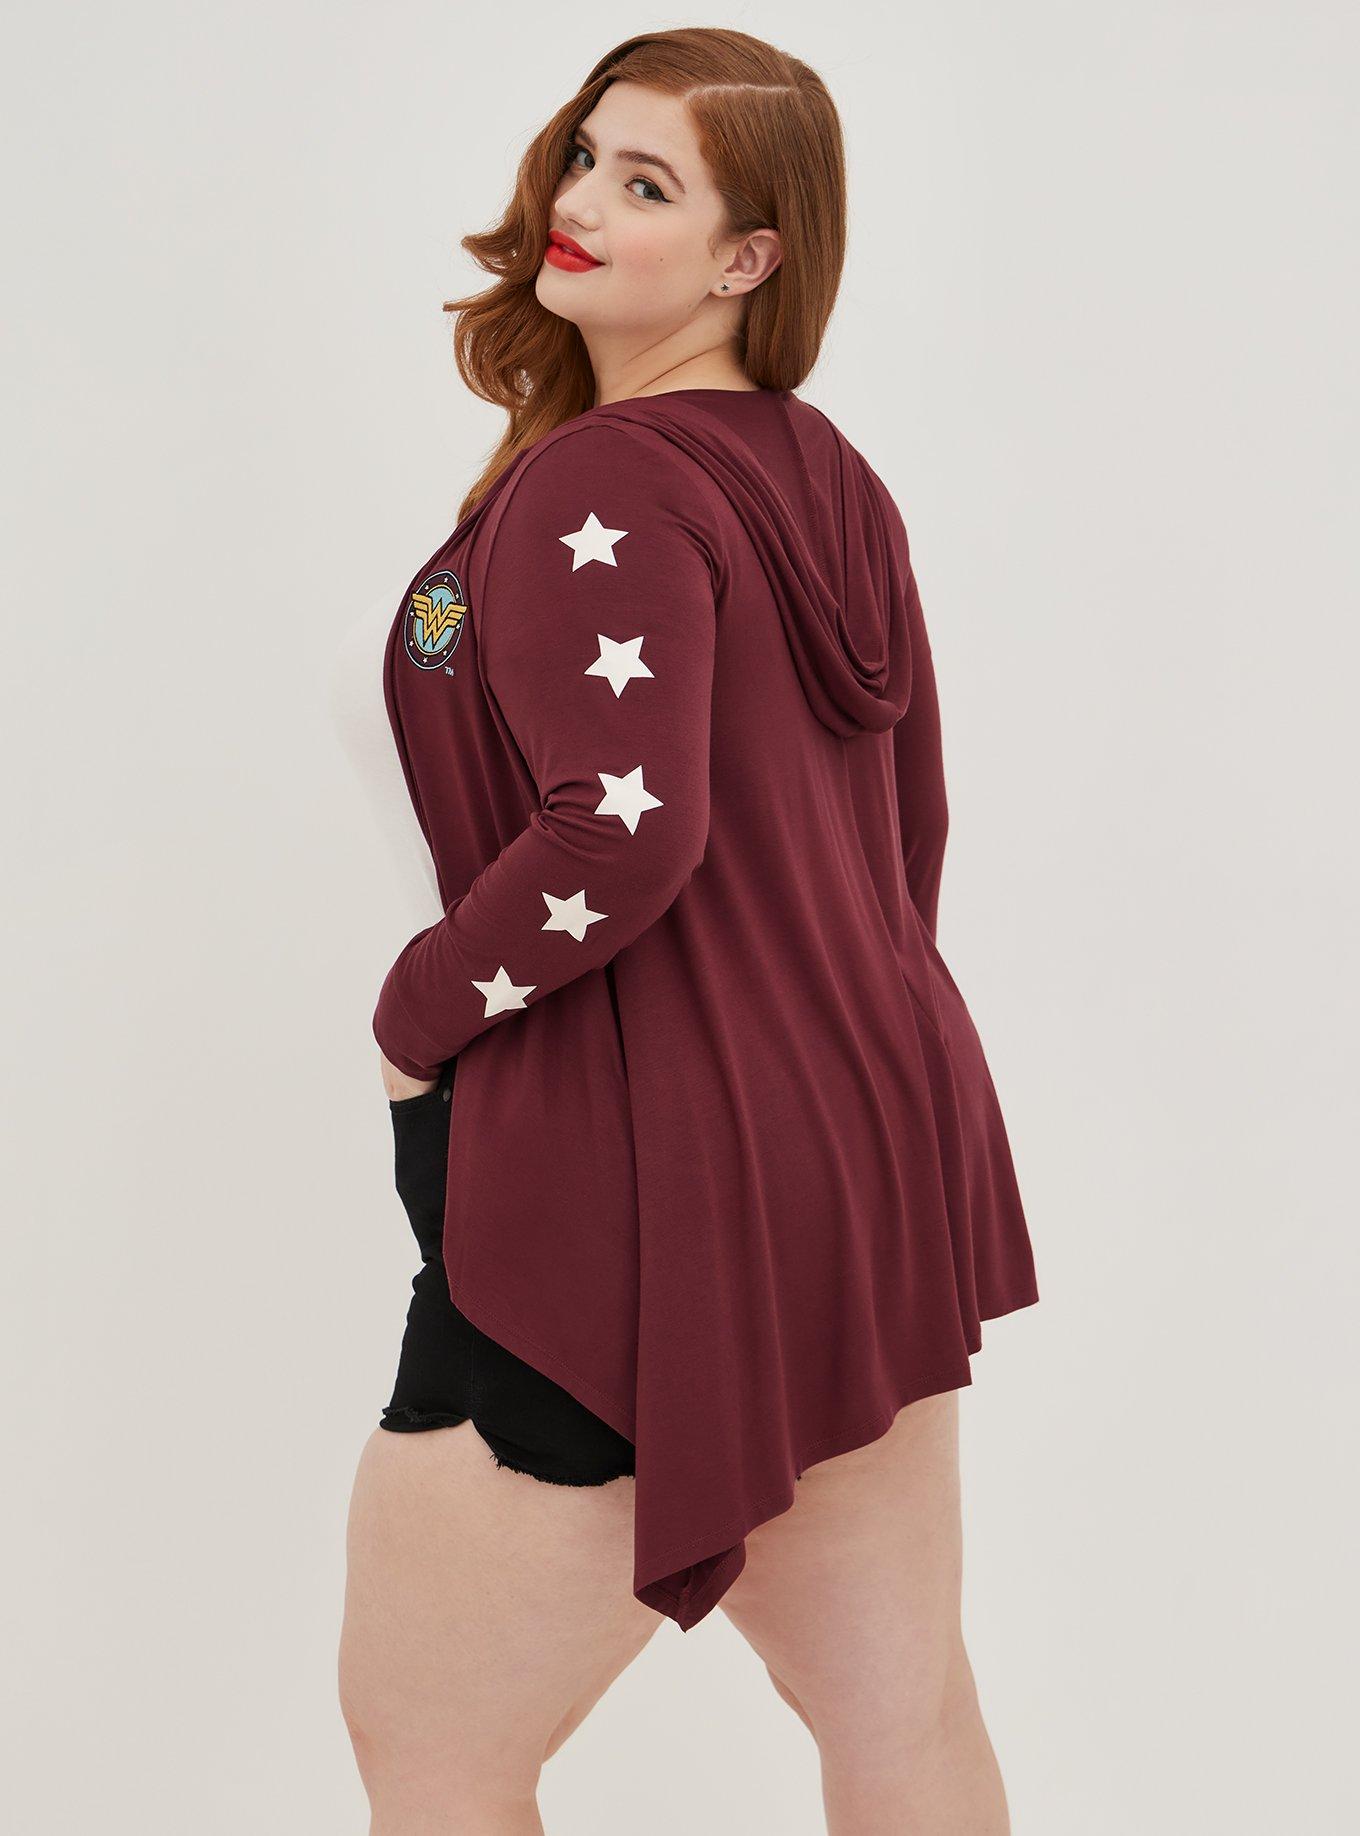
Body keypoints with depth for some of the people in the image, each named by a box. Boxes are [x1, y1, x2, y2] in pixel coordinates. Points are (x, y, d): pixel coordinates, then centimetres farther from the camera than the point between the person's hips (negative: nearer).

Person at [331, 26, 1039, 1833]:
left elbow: (622, 835, -27)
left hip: (654, 1201, -9)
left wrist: (417, 1019, -12)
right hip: (877, 1146, 9)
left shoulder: (598, 489, -16)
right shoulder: (829, 479, 11)